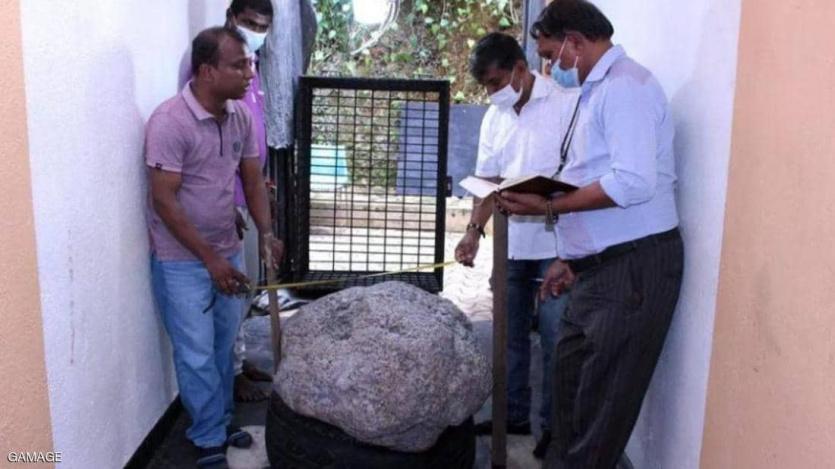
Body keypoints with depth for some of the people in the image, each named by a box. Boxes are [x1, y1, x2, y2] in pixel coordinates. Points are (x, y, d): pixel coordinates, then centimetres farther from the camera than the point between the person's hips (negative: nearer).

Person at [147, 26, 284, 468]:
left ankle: (222, 421, 35)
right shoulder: (169, 122, -22)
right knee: (197, 356, 3)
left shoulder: (241, 115, -1)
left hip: (227, 251, 7)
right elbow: (164, 201, -22)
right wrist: (210, 259, -21)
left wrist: (265, 233, -8)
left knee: (223, 347, 17)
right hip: (181, 261, -6)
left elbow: (253, 180, 7)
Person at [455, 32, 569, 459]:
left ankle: (554, 424, 17)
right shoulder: (494, 117, 10)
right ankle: (514, 414, 30)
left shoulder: (563, 103, -10)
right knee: (510, 334, 15)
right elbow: (487, 180, 10)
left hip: (556, 243, -6)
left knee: (555, 338, 1)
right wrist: (474, 230, -1)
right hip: (510, 243, 7)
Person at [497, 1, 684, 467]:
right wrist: (571, 258, 18)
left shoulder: (624, 85, -13)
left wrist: (548, 206, -18)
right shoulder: (595, 91, 18)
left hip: (633, 266, -10)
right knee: (572, 380, 19)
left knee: (601, 398, 1)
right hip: (600, 266, 10)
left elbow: (633, 183, -25)